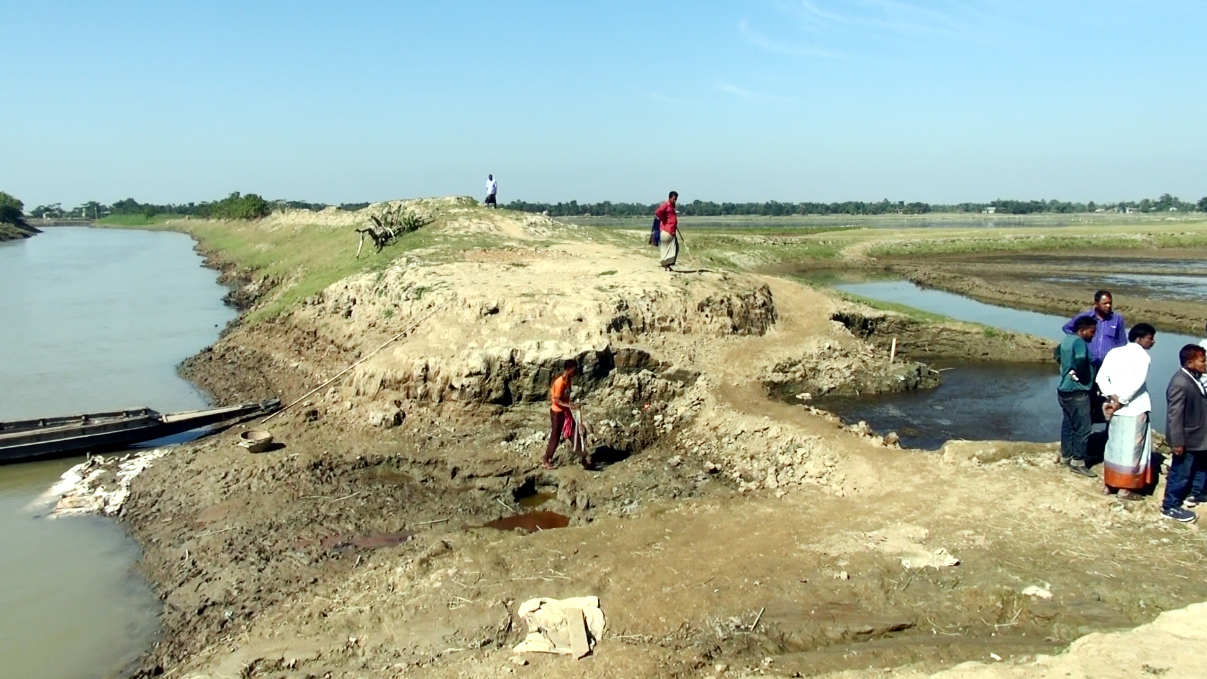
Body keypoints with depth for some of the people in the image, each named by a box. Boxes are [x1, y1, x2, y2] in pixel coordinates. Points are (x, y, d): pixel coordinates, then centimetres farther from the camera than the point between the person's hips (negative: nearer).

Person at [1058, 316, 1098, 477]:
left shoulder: (1066, 340, 10)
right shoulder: (1079, 342, -18)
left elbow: (1058, 352, 31)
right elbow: (1081, 359, -35)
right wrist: (1080, 375, -16)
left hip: (1064, 389, 10)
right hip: (1077, 392, -9)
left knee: (1068, 424, 18)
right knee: (1082, 428, -2)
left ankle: (1066, 456, 27)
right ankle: (1077, 462, 3)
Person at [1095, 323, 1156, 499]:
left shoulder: (1114, 352, 6)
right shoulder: (1142, 356, -11)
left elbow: (1101, 377, 0)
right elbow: (1137, 383, -21)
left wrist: (1112, 397, -6)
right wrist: (1121, 402, -15)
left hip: (1116, 408, 6)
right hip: (1135, 409, -6)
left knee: (1114, 446, 14)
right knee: (1132, 448, 2)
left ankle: (1108, 485, 19)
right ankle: (1125, 488, 7)